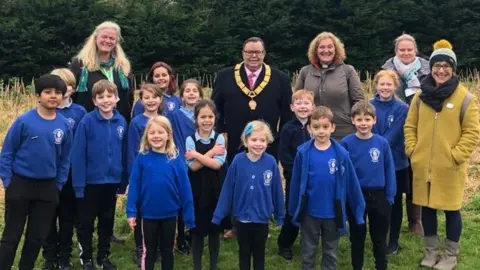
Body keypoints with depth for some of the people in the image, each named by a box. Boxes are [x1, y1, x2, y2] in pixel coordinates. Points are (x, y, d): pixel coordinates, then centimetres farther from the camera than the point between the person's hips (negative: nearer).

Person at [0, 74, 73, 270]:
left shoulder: (64, 125, -3)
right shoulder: (24, 121, -12)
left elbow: (65, 159, 6)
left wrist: (58, 185, 4)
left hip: (48, 187, 3)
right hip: (20, 184, -3)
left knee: (38, 236, 13)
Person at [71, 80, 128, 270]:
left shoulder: (121, 122, -2)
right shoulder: (87, 122, -14)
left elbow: (125, 153, 4)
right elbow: (78, 155, -14)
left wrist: (124, 180, 5)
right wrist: (78, 183, -16)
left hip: (112, 181, 4)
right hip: (91, 182, -3)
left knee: (107, 221, 17)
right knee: (86, 223, 10)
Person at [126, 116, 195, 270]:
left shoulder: (176, 159, -9)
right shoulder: (142, 157, -9)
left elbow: (184, 188, -7)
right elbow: (134, 185, -6)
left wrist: (189, 215, -6)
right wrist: (131, 212, -9)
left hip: (169, 214, 1)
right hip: (148, 214, 0)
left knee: (167, 250, 17)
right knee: (149, 251, 15)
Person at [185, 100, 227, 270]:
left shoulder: (219, 138, -2)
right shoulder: (190, 140, -3)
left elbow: (217, 164, -15)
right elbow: (193, 166, -14)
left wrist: (197, 155, -15)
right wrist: (211, 152, -15)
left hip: (215, 190, 1)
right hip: (197, 191, 0)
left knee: (215, 228, 10)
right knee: (197, 229, 8)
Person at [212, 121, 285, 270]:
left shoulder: (271, 162, -13)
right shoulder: (238, 161, -13)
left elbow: (277, 191, -4)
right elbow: (227, 189, -8)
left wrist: (280, 215, 4)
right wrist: (218, 215, -6)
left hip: (262, 218, 0)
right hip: (242, 218, 0)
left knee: (259, 254, 18)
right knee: (244, 253, 18)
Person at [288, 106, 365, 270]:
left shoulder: (341, 154, -12)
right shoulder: (303, 153, -11)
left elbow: (351, 184, -6)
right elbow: (296, 183, -4)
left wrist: (358, 210, -1)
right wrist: (294, 210, 0)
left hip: (333, 213, 0)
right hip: (310, 213, 0)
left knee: (331, 254, 18)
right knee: (308, 253, 17)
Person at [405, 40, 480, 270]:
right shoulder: (421, 96, 5)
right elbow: (410, 126, 11)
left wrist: (455, 156, -12)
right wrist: (412, 150, 1)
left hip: (449, 167, -3)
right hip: (423, 166, 4)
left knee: (451, 209, 6)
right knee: (427, 207, 13)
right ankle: (431, 251, 29)